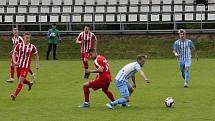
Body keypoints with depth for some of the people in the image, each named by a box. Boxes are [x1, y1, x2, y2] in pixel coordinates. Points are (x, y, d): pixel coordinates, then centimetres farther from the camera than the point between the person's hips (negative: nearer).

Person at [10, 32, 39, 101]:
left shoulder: (32, 47, -4)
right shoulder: (19, 46, -2)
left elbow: (36, 55, 12)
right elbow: (14, 54, 3)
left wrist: (37, 63, 6)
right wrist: (14, 61, -15)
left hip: (26, 67, -3)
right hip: (19, 65, 3)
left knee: (21, 80, -17)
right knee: (21, 80, 16)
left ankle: (15, 95, -18)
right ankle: (29, 84, 49)